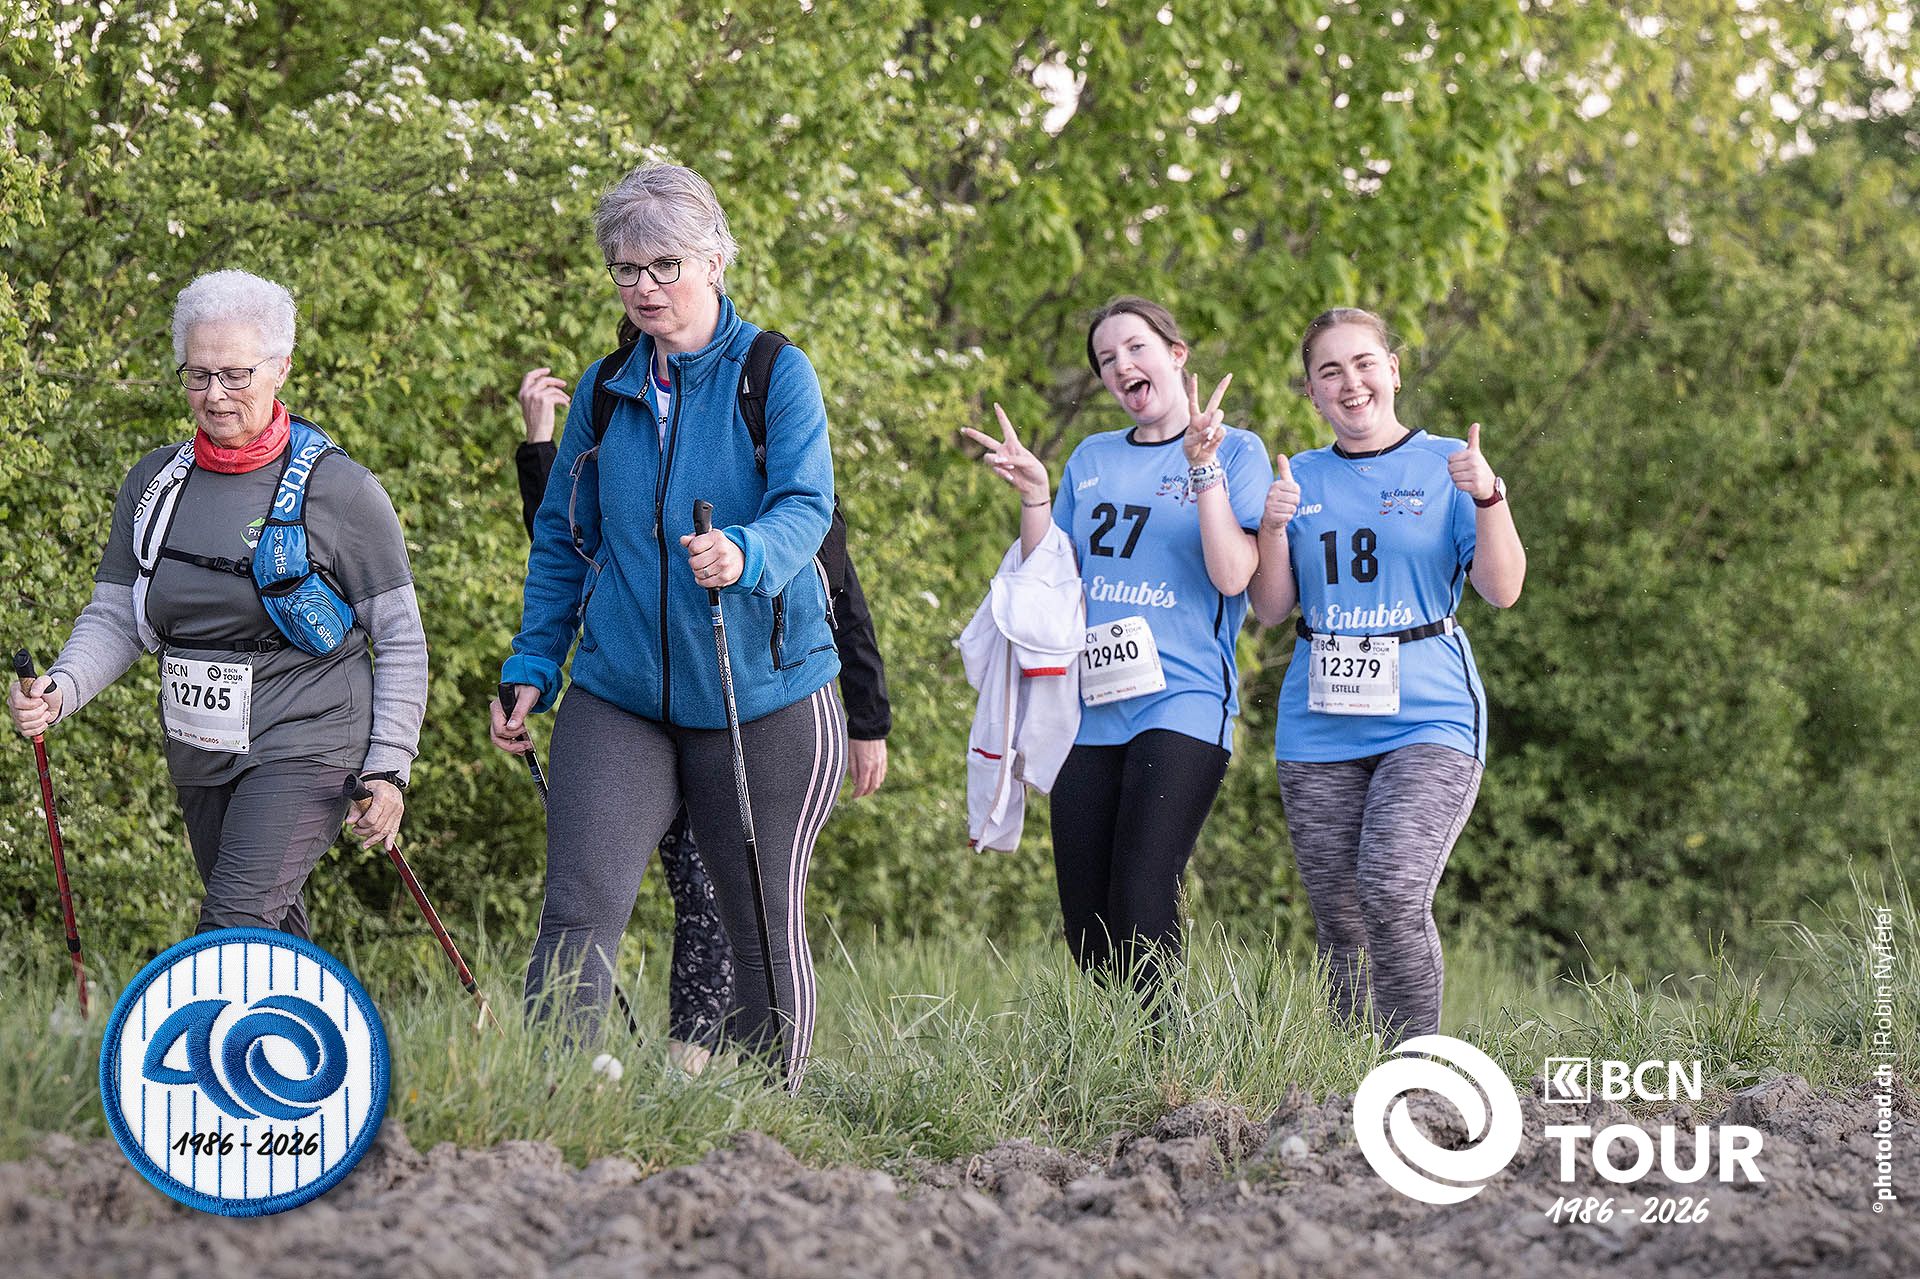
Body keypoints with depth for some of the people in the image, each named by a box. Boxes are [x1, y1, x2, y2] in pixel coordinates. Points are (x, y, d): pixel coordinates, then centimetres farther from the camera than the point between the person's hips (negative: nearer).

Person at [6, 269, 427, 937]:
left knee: (234, 928, -20)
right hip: (200, 759, 6)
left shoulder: (340, 491, -8)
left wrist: (388, 770, -11)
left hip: (304, 750, -6)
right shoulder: (155, 482, 6)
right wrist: (59, 692, -14)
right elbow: (114, 619, 7)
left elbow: (401, 642, -4)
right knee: (275, 937, 15)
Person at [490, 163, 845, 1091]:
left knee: (764, 925, 5)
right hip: (618, 695, 3)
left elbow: (805, 504, -16)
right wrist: (531, 668, 8)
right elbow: (561, 540, 16)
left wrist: (745, 557, -38)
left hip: (762, 695, -3)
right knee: (579, 909, -12)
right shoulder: (604, 390, 11)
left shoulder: (776, 376, -2)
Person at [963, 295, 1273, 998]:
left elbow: (1233, 575, -8)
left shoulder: (1236, 450, 4)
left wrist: (1204, 468, -14)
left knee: (1141, 916, -18)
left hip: (1181, 701, -5)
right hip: (1090, 708, 5)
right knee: (1087, 933, 1)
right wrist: (1033, 494, 4)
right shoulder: (1092, 459, 18)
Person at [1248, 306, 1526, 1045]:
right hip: (1319, 730, 4)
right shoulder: (1302, 479, 12)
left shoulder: (1447, 466, 3)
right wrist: (1274, 526, -7)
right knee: (1340, 928, 3)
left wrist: (1488, 497, -20)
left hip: (1429, 721, -4)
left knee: (1393, 894, -23)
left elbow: (1502, 591, -5)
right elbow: (1271, 609, 9)